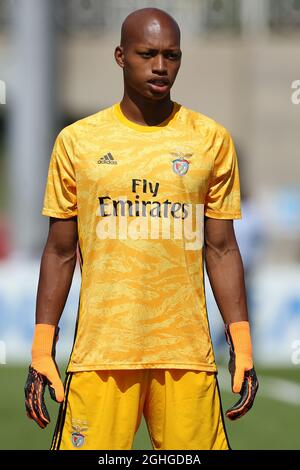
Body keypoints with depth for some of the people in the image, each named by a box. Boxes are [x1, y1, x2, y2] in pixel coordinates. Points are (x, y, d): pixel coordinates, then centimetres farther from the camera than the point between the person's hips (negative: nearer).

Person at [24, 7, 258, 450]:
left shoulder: (211, 140, 7)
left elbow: (221, 250, 10)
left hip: (188, 356, 1)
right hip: (100, 352, 0)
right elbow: (60, 252, 10)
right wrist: (41, 351, 4)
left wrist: (242, 347, 4)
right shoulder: (77, 141, 6)